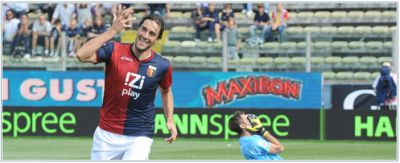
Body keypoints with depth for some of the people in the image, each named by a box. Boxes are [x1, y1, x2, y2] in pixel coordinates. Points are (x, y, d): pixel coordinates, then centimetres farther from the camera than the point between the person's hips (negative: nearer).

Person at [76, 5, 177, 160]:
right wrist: (113, 30, -27)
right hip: (107, 136, 1)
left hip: (139, 138, -1)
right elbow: (82, 55, -25)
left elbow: (166, 91, 17)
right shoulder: (114, 51, -9)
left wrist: (170, 120, 6)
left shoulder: (162, 66, -4)